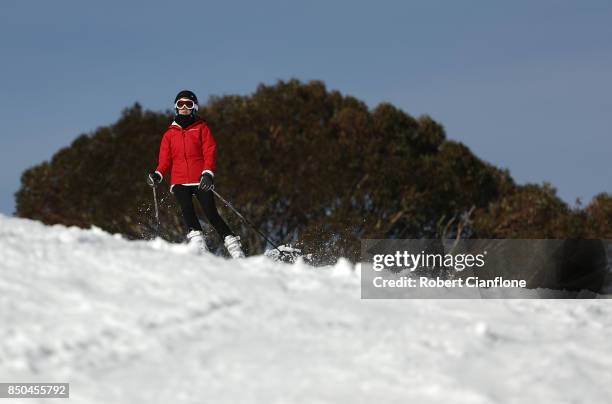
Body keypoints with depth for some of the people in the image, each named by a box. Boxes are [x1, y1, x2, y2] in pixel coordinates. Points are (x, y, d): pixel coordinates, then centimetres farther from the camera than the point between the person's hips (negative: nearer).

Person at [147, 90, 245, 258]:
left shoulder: (201, 128, 12)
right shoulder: (170, 133, 19)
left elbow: (210, 152, 2)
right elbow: (165, 160, 15)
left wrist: (208, 173, -15)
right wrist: (158, 175, -6)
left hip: (201, 181, -2)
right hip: (179, 181, 2)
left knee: (211, 214, -12)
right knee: (187, 210, -23)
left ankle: (235, 250, -9)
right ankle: (198, 245, -35)